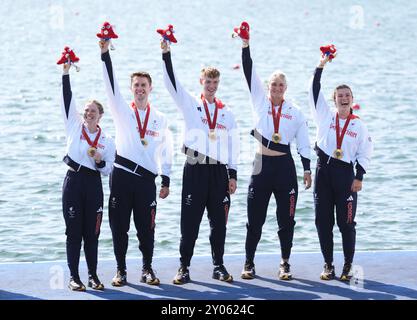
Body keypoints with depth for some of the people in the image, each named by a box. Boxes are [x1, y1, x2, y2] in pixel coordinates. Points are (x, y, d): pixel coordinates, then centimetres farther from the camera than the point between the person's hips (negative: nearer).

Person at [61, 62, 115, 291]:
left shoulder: (107, 141, 8)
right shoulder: (74, 126, 7)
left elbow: (108, 169, 9)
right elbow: (67, 100, 1)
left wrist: (100, 161, -11)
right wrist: (66, 74, -5)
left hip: (94, 184, 1)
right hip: (73, 181, -1)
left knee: (92, 232, 3)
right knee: (74, 231, -1)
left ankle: (93, 276, 12)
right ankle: (74, 277, 3)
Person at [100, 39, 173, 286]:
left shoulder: (161, 119, 9)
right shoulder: (123, 112, 5)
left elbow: (166, 151, 13)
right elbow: (111, 85, -7)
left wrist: (166, 181, 9)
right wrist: (105, 53, -17)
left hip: (147, 179, 1)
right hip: (122, 175, -1)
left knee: (146, 227, 2)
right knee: (119, 226, 2)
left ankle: (147, 269, 15)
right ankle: (121, 270, 10)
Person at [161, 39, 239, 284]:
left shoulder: (227, 113, 12)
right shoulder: (191, 105, 6)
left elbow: (234, 145, 11)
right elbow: (172, 83, -6)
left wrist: (233, 175, 5)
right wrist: (166, 54, -15)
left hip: (219, 171, 2)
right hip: (195, 170, -2)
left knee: (219, 222, 6)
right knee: (190, 222, -2)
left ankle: (219, 266, 15)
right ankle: (184, 268, 3)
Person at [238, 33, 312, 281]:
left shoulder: (295, 112, 5)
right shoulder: (260, 101, 5)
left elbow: (304, 143, 8)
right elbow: (250, 73, -3)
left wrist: (308, 170, 4)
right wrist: (246, 46, -11)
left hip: (285, 167, 0)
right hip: (262, 166, 0)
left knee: (286, 219, 3)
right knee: (255, 219, 2)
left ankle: (285, 264, 13)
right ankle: (249, 264, 10)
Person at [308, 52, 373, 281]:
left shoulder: (359, 126, 5)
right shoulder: (325, 116, 7)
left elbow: (365, 154, 5)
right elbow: (315, 92, 1)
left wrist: (359, 178, -3)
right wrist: (321, 66, -2)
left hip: (345, 174, -2)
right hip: (323, 170, 2)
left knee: (346, 223, -3)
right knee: (323, 221, 3)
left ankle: (348, 266, 6)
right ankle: (328, 265, 12)